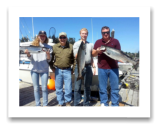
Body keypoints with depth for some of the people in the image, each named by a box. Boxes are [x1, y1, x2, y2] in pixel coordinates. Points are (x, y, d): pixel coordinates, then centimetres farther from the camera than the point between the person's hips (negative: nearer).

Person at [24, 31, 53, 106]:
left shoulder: (48, 47, 2)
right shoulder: (33, 45, 6)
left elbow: (49, 60, 0)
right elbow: (30, 58, 3)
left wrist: (48, 54, -19)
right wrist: (28, 53, -16)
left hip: (44, 70, -1)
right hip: (34, 69, 2)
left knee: (44, 88, 4)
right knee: (36, 87, 8)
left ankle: (45, 104, 19)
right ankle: (37, 104, 22)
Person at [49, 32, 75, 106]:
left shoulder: (71, 47, 1)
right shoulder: (54, 47, 3)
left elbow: (75, 58, 5)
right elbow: (50, 58, 10)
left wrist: (73, 68, 3)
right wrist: (52, 68, 6)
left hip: (67, 70, -1)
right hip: (58, 70, 1)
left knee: (68, 88, 3)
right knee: (58, 88, 10)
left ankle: (68, 102, 26)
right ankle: (60, 103, 28)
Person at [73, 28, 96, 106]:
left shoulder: (90, 44, 14)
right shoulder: (76, 44, 5)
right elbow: (76, 56, -4)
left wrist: (94, 67, 12)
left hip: (88, 66, 3)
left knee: (87, 86, 9)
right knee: (77, 87, 0)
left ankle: (86, 103, 22)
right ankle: (77, 104, 12)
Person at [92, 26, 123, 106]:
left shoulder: (115, 41, 7)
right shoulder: (98, 42, 9)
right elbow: (93, 54, 10)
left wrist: (120, 59, -13)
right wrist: (97, 51, -11)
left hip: (113, 68, 0)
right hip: (102, 68, 1)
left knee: (115, 87, 5)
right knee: (102, 88, 8)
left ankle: (115, 104, 19)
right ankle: (104, 103, 24)